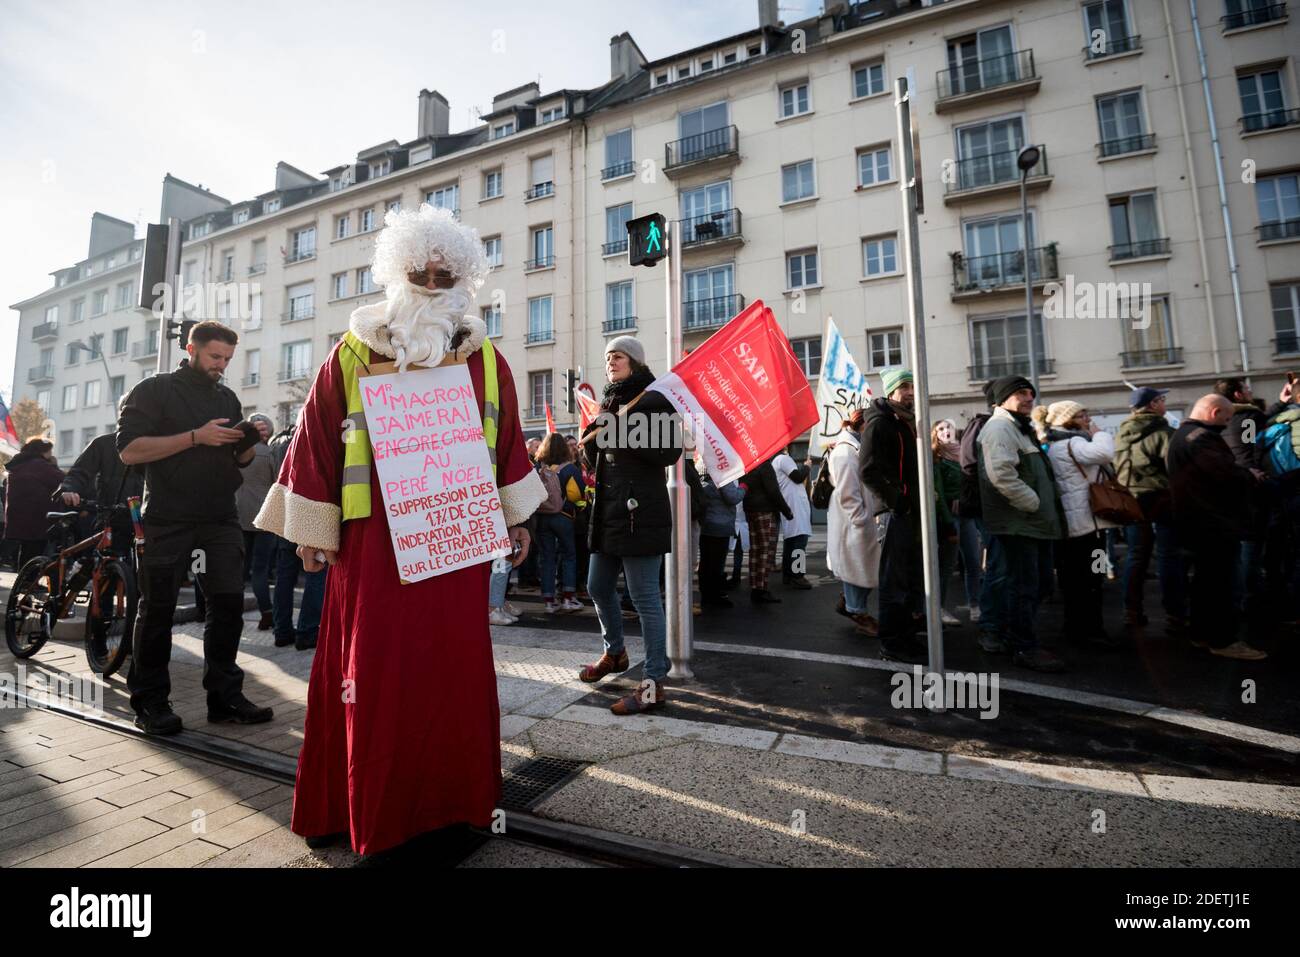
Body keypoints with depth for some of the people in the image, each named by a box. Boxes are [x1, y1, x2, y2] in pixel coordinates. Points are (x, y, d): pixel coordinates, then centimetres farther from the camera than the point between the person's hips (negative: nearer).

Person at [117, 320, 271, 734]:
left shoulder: (227, 398, 17)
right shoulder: (154, 390, 2)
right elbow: (129, 449, -10)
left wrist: (250, 443, -3)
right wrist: (195, 437, -19)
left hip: (220, 519, 4)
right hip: (168, 521, -4)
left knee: (228, 605, 2)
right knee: (158, 610, 3)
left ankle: (224, 696, 9)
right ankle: (150, 701, 15)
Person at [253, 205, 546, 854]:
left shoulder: (483, 357, 8)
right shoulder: (351, 353, 3)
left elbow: (507, 440, 10)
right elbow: (317, 441, 5)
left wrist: (516, 516, 10)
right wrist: (312, 530, 5)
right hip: (373, 539, -1)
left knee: (456, 666, 8)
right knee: (375, 670, 5)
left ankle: (455, 798, 26)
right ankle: (372, 813, 25)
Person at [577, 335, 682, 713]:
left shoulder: (655, 399, -5)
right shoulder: (608, 403, 17)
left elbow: (670, 453, -17)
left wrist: (624, 431, -18)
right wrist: (591, 436, 0)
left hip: (641, 511, -8)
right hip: (607, 510, 9)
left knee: (644, 597, -5)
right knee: (598, 589, 17)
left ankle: (654, 684, 5)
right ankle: (614, 652, 40)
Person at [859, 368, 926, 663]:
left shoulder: (907, 422, 19)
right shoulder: (879, 423, -10)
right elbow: (868, 470, -21)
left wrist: (920, 501, 14)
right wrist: (897, 501, -20)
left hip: (912, 511, 10)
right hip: (897, 512, -10)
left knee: (913, 578, 17)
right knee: (896, 581, -4)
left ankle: (905, 636, 29)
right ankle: (893, 643, 6)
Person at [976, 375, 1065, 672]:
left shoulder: (1018, 428, 23)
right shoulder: (999, 427, -12)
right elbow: (1002, 474, -26)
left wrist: (1044, 507, 19)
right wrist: (1034, 503, -18)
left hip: (1027, 522, 11)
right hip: (1017, 522, -11)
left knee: (1021, 584, 16)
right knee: (1022, 587, -5)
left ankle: (996, 635, 25)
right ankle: (1025, 648, 3)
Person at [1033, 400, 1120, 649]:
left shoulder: (1054, 445, 19)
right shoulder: (1071, 442, -12)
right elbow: (1105, 453, -27)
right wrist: (1098, 432, -11)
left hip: (1069, 521, 10)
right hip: (1085, 519, -10)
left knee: (1074, 577, 13)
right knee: (1090, 576, -4)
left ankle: (1077, 628, 21)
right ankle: (1091, 630, 2)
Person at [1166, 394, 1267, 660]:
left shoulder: (1184, 435, 17)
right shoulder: (1200, 437, -18)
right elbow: (1228, 473, -25)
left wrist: (1244, 477, 10)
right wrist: (1251, 477, -6)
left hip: (1202, 522, 11)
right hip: (1214, 523, -11)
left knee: (1206, 579, 16)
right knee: (1219, 583, -4)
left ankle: (1202, 633, 23)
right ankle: (1223, 640, 2)